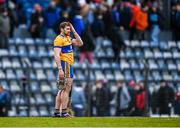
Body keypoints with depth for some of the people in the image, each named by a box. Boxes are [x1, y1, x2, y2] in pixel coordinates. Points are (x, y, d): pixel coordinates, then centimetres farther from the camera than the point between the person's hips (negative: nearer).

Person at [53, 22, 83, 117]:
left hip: (69, 65, 10)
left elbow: (80, 43, 17)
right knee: (67, 89, -11)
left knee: (62, 90, 10)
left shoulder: (68, 38, 17)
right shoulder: (59, 39, -12)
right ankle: (64, 112, -12)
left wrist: (74, 31, 10)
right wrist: (60, 69, -27)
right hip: (65, 64, -10)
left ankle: (57, 111, 12)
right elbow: (57, 55, -19)